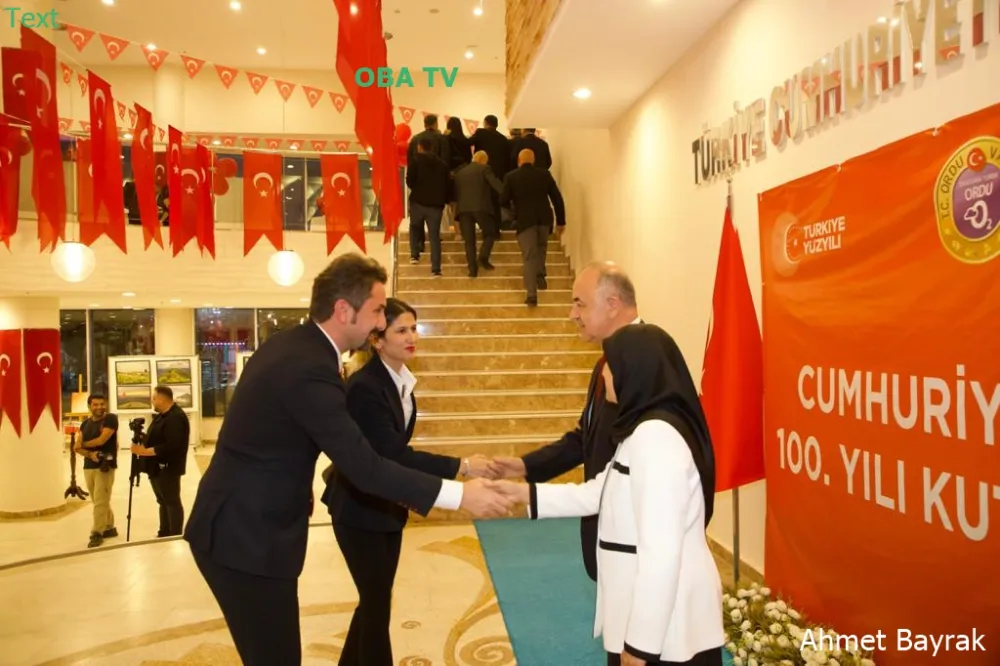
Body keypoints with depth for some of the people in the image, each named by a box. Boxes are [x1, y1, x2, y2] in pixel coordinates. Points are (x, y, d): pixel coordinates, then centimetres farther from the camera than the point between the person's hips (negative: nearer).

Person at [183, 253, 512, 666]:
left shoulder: (291, 345, 6)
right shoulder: (309, 368, -25)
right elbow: (364, 466, -26)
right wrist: (460, 495, -21)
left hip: (241, 525, 9)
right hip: (247, 537, -9)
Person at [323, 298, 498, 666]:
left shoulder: (400, 380, 1)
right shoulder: (364, 387, -25)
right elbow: (391, 454, -29)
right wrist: (460, 466, -31)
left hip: (387, 506, 8)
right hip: (360, 511, -8)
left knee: (374, 600, 19)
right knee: (377, 604, 3)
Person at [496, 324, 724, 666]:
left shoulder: (656, 435, -23)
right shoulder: (646, 430, 11)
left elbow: (661, 552, -26)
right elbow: (598, 493, 18)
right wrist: (524, 492, 15)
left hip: (666, 626, -9)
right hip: (658, 611, 9)